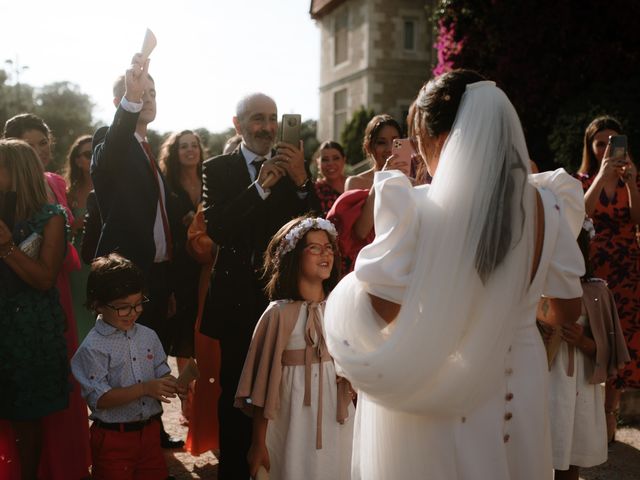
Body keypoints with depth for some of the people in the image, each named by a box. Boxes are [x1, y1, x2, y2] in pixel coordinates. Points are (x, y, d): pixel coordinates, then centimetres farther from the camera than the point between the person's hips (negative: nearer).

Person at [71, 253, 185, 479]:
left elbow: (162, 374, 11)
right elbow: (100, 399, -19)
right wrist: (145, 388, -26)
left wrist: (173, 385, -12)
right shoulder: (93, 347, -15)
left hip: (150, 432, 5)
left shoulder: (148, 336, 2)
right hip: (114, 438, -5)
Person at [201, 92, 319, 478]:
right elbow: (216, 229, -14)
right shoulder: (218, 169, -1)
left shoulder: (293, 166, 4)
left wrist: (301, 180, -20)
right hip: (239, 298, -1)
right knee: (236, 393, 8)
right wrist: (261, 185, -21)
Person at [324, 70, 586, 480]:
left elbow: (382, 312, -20)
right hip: (519, 392, 4)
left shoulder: (413, 208, -21)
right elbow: (568, 310, 3)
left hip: (432, 403, -3)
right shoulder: (544, 206, -7)